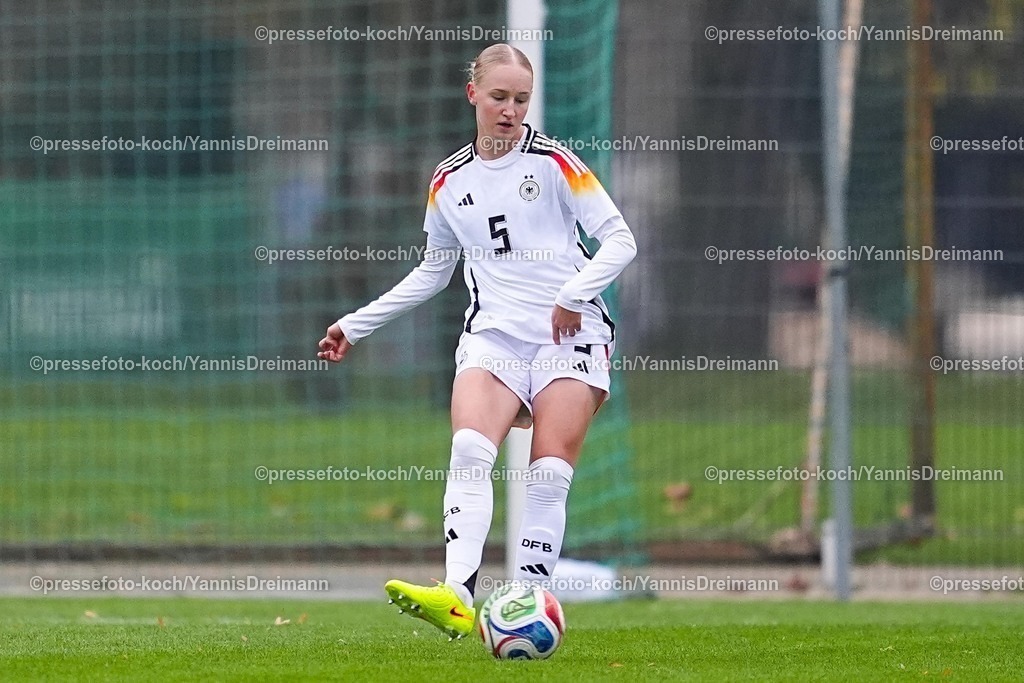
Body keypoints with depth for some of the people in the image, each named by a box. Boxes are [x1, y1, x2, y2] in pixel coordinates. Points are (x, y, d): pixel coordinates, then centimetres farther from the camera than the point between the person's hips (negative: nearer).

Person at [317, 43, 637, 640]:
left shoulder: (554, 162, 1)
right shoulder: (450, 182, 14)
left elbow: (621, 239, -1)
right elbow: (433, 271, 27)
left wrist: (576, 294, -17)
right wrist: (358, 324, 24)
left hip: (570, 332, -2)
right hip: (495, 336, 2)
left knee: (549, 478, -13)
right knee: (470, 450, -23)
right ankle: (457, 600, -39)